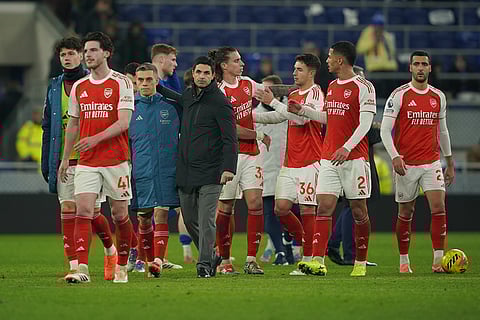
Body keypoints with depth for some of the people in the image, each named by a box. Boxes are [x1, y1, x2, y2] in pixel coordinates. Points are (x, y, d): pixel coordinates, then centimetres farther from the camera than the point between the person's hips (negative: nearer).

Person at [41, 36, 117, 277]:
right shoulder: (55, 87, 12)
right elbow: (48, 127, 14)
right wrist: (46, 162, 9)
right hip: (63, 160, 4)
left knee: (92, 213, 0)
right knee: (68, 211, -3)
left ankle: (111, 251, 27)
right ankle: (74, 266, -2)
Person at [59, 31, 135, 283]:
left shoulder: (121, 83, -5)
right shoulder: (79, 87, 10)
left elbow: (123, 123, -13)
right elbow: (73, 124, 19)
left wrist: (96, 138, -25)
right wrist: (65, 158, 16)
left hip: (116, 161, -3)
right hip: (86, 163, 3)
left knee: (120, 215, 6)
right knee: (83, 212, -11)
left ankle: (122, 267, 22)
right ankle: (82, 269, -18)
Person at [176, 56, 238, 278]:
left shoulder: (219, 102, -7)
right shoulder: (187, 96, 12)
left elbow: (230, 139, -11)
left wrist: (229, 168, -20)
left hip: (210, 172, -7)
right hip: (185, 172, 7)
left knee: (206, 220, -9)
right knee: (189, 219, 10)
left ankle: (205, 263, -4)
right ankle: (211, 255, 27)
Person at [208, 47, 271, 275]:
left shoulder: (247, 84, 10)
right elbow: (231, 129, -14)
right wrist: (260, 135, -6)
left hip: (251, 153, 6)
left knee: (255, 202, -6)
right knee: (225, 207, 1)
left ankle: (251, 260, -5)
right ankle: (225, 261, 11)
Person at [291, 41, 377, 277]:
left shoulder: (363, 87, -8)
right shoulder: (332, 87, 16)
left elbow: (365, 124, -14)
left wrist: (346, 148, -24)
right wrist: (302, 111, 19)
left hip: (354, 157, -6)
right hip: (328, 158, 6)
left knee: (359, 211, 2)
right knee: (324, 206, -6)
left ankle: (361, 264, 12)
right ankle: (318, 262, -15)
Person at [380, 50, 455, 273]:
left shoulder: (438, 97, 9)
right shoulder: (399, 95, -5)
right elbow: (385, 130, -8)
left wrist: (450, 163, 19)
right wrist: (395, 156, -22)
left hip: (432, 163, 3)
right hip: (406, 164, -3)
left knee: (439, 207, -13)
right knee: (405, 213, 6)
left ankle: (438, 259, -11)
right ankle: (404, 261, 19)